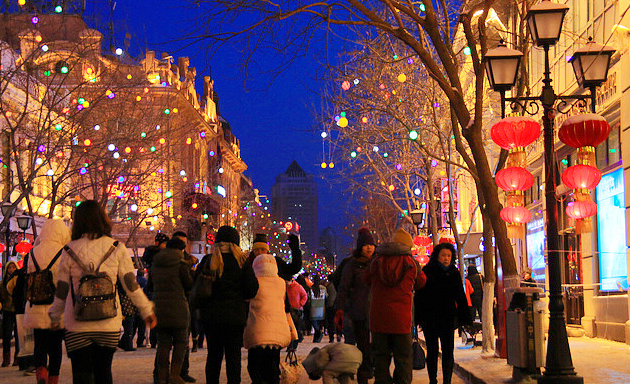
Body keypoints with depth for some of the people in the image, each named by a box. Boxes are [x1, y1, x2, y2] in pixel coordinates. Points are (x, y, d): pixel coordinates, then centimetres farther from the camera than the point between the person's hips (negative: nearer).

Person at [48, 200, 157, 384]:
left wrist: (55, 317, 18)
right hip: (109, 323, 1)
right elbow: (130, 284, 1)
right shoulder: (116, 248, -1)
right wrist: (147, 310, 11)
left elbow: (61, 290, 4)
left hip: (78, 324, -1)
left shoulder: (70, 250, -1)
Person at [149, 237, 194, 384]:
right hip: (177, 308, -5)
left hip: (159, 307, 5)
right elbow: (189, 285, -4)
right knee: (181, 341, 6)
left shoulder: (155, 264, 11)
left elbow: (150, 283, 20)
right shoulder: (181, 264, -8)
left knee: (163, 344, 8)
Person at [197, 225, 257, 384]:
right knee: (233, 355, 4)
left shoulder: (208, 260, -1)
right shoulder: (242, 261, -5)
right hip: (235, 315, -2)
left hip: (211, 315, 2)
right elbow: (252, 289, -6)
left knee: (213, 354, 11)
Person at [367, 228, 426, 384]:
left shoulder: (376, 262, 4)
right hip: (401, 319, -2)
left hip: (378, 318, 2)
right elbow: (421, 282, 14)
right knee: (403, 358, 7)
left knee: (381, 357, 10)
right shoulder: (411, 263, -2)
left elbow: (369, 281, 16)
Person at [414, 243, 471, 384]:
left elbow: (461, 297, 9)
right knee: (432, 350, 5)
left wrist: (465, 319, 3)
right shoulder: (427, 272, -3)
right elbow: (419, 297, -5)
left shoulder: (454, 273, 6)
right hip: (430, 318, -2)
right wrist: (420, 318, -12)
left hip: (447, 318, 2)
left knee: (448, 351, 0)